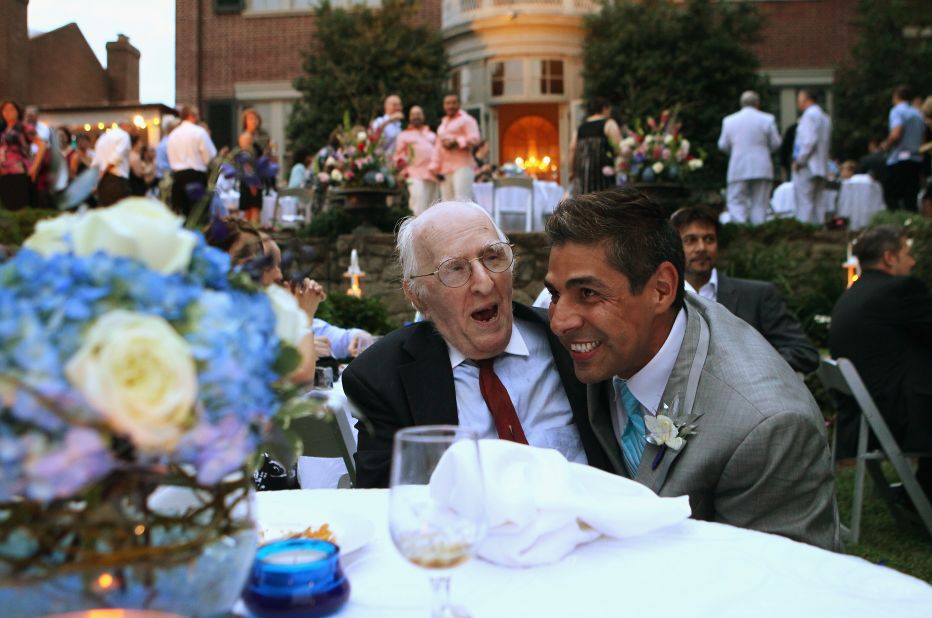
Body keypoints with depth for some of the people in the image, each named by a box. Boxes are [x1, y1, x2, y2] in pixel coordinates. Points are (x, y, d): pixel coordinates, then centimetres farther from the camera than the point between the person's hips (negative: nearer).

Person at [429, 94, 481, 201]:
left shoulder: (466, 120, 3)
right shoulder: (443, 123, 25)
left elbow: (474, 139, -11)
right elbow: (438, 146, 22)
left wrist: (455, 142, -18)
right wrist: (435, 167, 11)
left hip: (462, 167, -8)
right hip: (445, 169, 8)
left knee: (462, 199, -18)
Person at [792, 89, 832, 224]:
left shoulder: (809, 115, -8)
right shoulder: (825, 117, 19)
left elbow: (809, 141, -18)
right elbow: (826, 142, 19)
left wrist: (799, 161, -13)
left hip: (806, 167, -9)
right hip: (821, 167, 9)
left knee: (804, 204, -9)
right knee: (817, 204, 9)